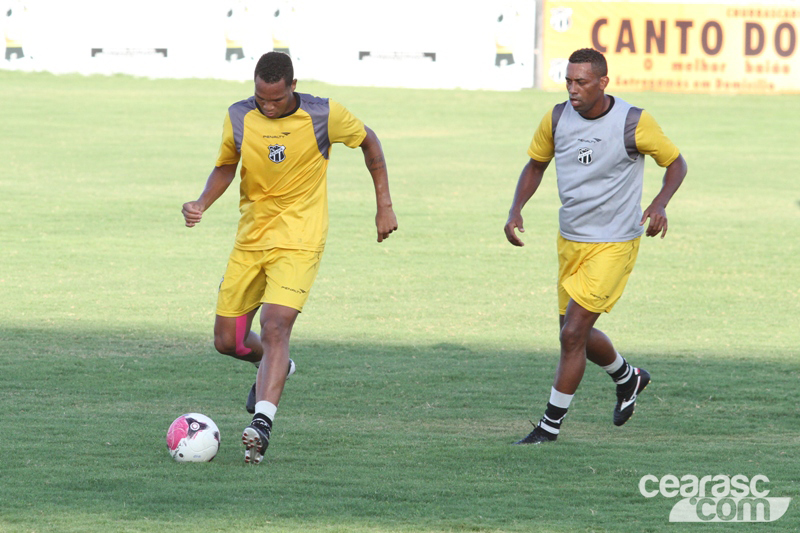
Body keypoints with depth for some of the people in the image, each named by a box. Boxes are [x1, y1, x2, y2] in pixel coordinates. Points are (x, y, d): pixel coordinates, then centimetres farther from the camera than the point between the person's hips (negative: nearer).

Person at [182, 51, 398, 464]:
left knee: (275, 325, -24)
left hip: (298, 241, -4)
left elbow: (368, 142, 6)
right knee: (227, 341, 6)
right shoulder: (238, 117, -4)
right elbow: (225, 166, 12)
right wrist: (201, 204, -7)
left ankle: (262, 423, -31)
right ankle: (275, 367, 39)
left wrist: (384, 206, 6)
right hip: (250, 240, 4)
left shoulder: (323, 116, -12)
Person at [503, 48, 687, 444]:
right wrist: (516, 211, -2)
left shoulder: (634, 123, -16)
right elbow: (536, 164, 13)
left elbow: (676, 162, -3)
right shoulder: (557, 119, -4)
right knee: (576, 333, 15)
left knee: (572, 333, -13)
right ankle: (628, 378, 45)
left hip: (613, 245, -6)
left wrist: (660, 204, -21)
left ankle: (550, 425, -2)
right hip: (570, 242, 6)